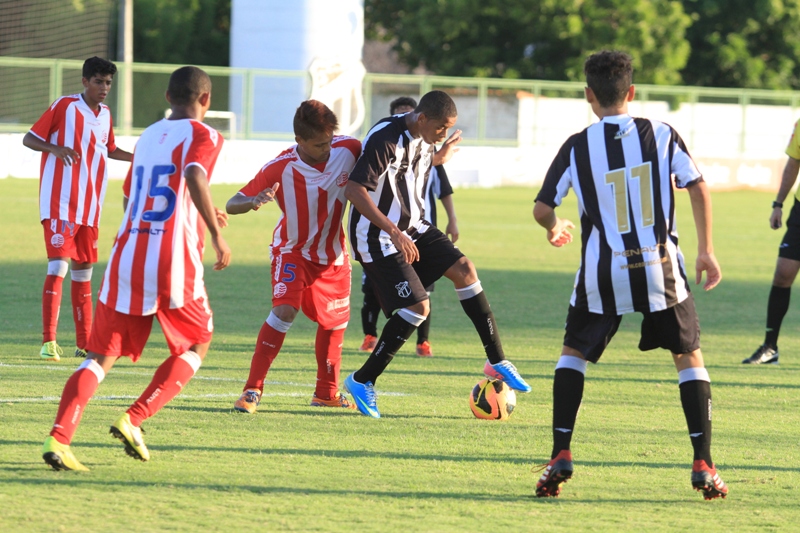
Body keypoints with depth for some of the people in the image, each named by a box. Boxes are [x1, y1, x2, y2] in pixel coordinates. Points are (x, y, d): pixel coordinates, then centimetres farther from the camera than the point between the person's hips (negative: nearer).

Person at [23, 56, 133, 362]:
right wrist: (57, 149, -25)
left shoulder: (105, 114, 11)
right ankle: (48, 342, -14)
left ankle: (84, 343, 15)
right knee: (58, 267, -14)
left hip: (89, 209, 7)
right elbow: (30, 139, -6)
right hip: (60, 205, -7)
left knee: (83, 272, 11)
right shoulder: (64, 107, -7)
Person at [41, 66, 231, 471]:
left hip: (126, 259, 5)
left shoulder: (147, 137, 20)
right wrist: (216, 235, -18)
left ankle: (59, 437, -16)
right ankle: (134, 419, -1)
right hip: (174, 263, -5)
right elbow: (194, 177, -22)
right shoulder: (202, 136, 0)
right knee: (196, 344, 17)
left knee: (102, 355, 5)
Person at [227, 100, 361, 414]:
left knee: (335, 322, 14)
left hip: (334, 253, 4)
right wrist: (253, 202, -47)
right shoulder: (280, 168, -28)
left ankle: (327, 392, 35)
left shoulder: (348, 150, -19)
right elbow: (231, 205, -26)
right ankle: (253, 390, -19)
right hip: (293, 250, -4)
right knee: (284, 309, -24)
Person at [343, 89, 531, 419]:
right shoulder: (385, 140, -25)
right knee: (418, 307, -15)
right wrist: (394, 232, -34)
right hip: (378, 239, -9)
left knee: (463, 269, -4)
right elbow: (354, 190, -30)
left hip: (412, 227, 9)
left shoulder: (423, 138, 3)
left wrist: (437, 159, 13)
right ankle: (362, 381, -1)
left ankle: (497, 361, 5)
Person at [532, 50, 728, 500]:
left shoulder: (578, 147, -1)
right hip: (661, 269, 0)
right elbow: (699, 189, -5)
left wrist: (555, 228, 26)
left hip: (602, 274, 0)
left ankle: (561, 457, 8)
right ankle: (704, 466, 3)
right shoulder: (662, 135, 0)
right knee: (689, 357, 14)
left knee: (574, 353, 20)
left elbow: (542, 208, 2)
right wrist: (707, 251, 4)